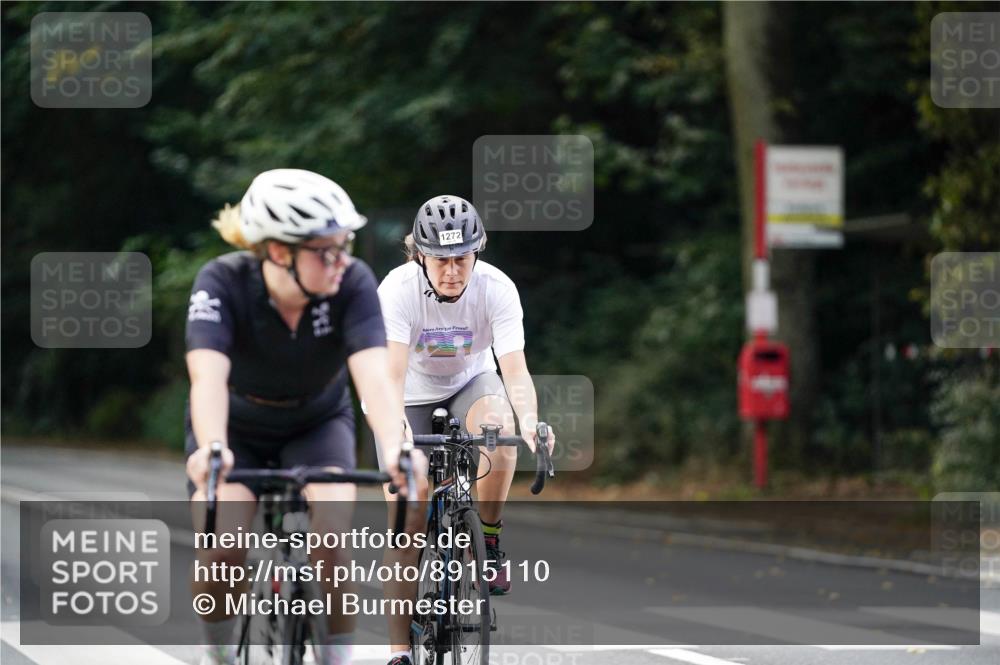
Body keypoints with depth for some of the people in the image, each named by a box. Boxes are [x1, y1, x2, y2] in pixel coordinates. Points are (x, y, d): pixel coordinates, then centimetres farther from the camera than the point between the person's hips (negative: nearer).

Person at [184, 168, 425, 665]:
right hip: (236, 429, -1)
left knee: (334, 531, -29)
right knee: (220, 552, -25)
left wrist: (395, 447, -58)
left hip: (317, 424, 1)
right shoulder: (222, 283, -29)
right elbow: (208, 376, -43)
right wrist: (211, 449, -63)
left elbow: (373, 374, -39)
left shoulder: (353, 283, -26)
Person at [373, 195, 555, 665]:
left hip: (470, 382, 1)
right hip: (415, 394, -1)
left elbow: (515, 370, -33)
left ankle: (490, 541, -12)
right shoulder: (398, 288, -29)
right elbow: (392, 373, -37)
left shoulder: (496, 288, -26)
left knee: (498, 424, -35)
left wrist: (530, 422, -52)